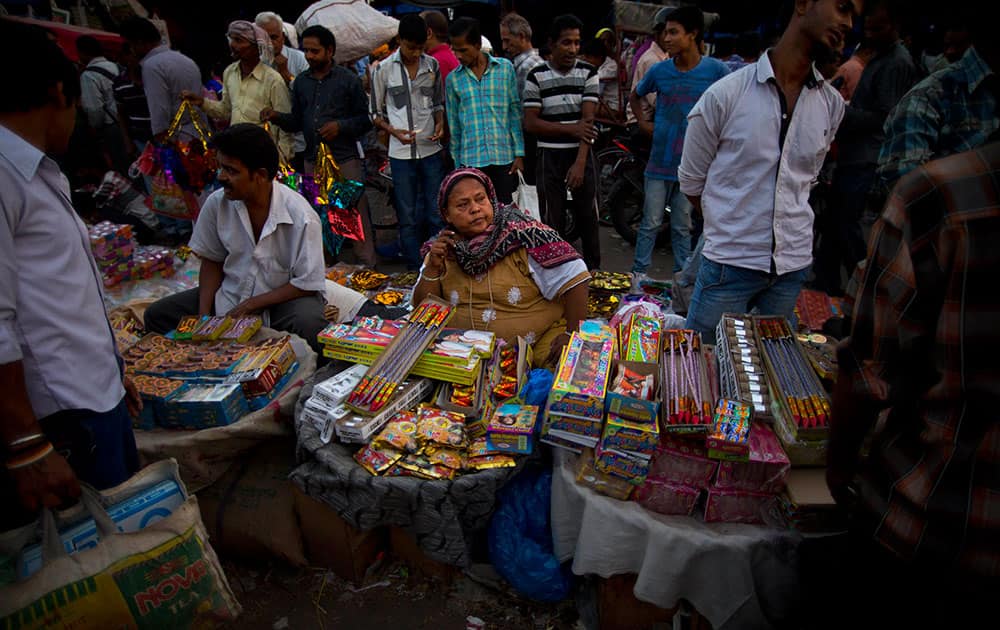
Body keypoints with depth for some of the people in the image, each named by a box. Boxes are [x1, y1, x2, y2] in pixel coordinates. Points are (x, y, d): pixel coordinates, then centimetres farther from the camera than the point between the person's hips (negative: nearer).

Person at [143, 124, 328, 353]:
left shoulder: (301, 216, -22)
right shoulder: (217, 203, -8)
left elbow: (307, 285, -16)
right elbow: (211, 261, 6)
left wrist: (251, 304, -18)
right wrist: (204, 314, -6)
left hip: (284, 298, -4)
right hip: (230, 292, 5)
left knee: (311, 328, -36)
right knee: (157, 316, -6)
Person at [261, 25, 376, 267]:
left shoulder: (348, 79, 0)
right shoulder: (301, 82, 12)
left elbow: (366, 118, 0)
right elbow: (297, 120, 16)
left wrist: (341, 126, -14)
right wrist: (277, 116, -2)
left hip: (345, 158, -5)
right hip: (312, 159, 5)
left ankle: (367, 267, 3)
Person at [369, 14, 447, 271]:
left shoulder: (432, 65, 6)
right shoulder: (384, 69, -1)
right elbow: (376, 113, 5)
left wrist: (440, 124, -3)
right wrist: (394, 131, -12)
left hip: (431, 149, 2)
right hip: (401, 153, -2)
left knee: (437, 213, 4)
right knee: (408, 216, 4)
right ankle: (415, 271, 13)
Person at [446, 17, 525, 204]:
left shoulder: (505, 68, 4)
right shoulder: (453, 79, 6)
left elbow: (516, 112, 4)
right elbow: (453, 124, 11)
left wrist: (519, 153, -1)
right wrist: (457, 163, 9)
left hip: (505, 157, 0)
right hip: (471, 159, 1)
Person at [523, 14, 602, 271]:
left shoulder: (588, 73, 1)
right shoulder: (536, 77, 0)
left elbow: (588, 120, -7)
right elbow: (530, 123, -5)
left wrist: (580, 163, -16)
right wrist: (570, 128, -12)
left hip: (582, 155, 1)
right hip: (549, 158, 0)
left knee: (588, 218, 6)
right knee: (552, 221, 3)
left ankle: (593, 271, 20)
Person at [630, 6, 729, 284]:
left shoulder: (716, 70, -6)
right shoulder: (659, 70, 1)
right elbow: (635, 97, 19)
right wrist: (643, 123, 7)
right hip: (660, 161, 1)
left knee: (682, 226, 10)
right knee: (651, 222, 4)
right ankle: (639, 271, 15)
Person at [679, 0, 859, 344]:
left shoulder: (833, 105, 4)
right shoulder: (725, 94, -9)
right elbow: (691, 181, 0)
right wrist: (730, 228, 6)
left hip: (794, 265, 5)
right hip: (730, 261, -4)